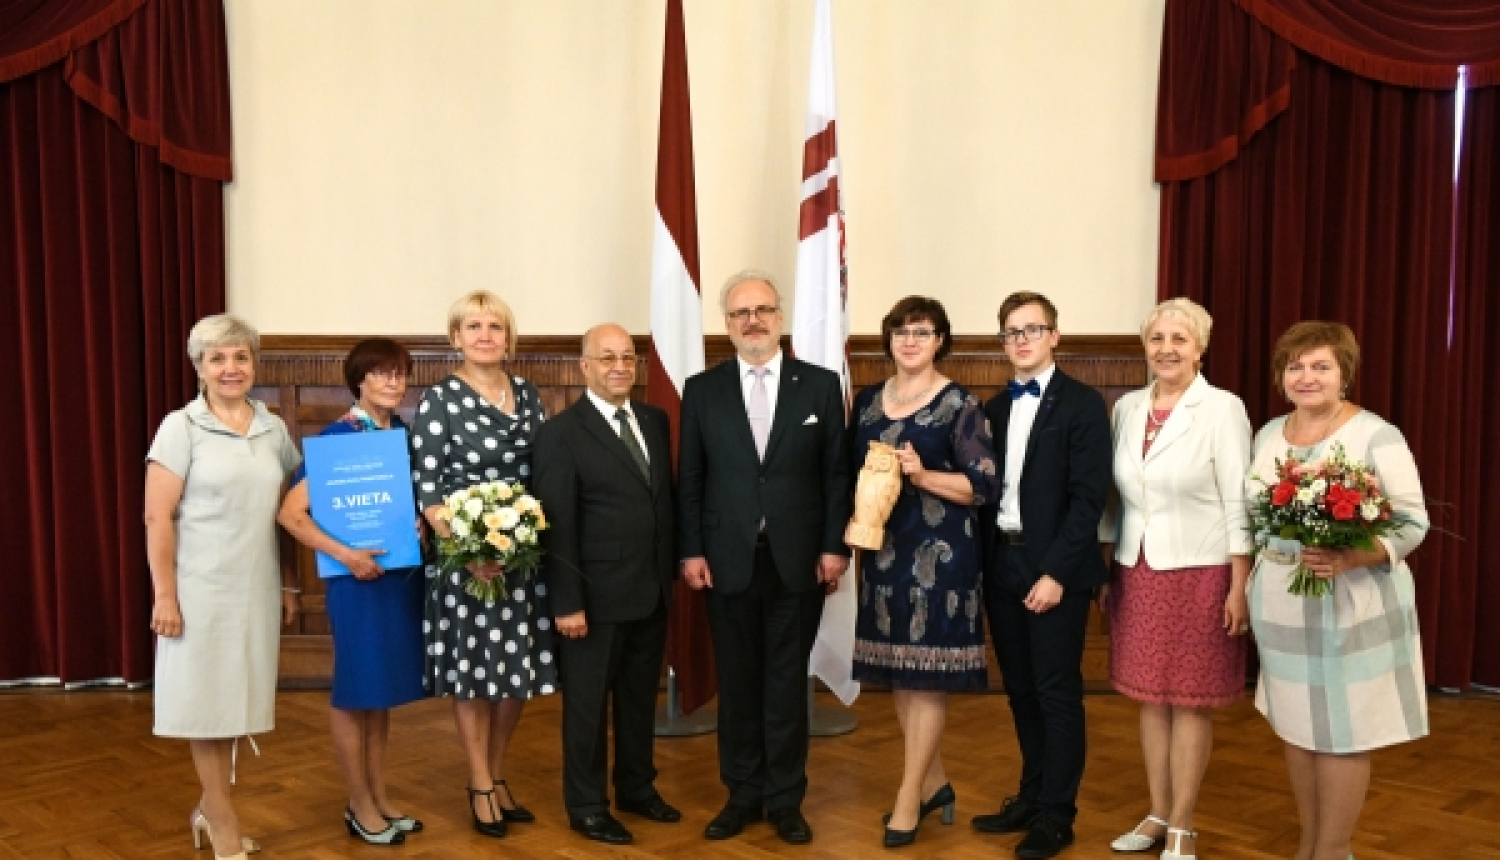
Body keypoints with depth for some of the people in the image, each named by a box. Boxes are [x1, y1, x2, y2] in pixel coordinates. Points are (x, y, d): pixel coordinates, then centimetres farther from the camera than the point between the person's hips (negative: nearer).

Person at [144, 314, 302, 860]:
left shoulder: (273, 430, 7)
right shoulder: (180, 428, -6)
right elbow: (157, 517, -9)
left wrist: (289, 586, 13)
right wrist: (164, 595, -13)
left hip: (256, 589, 4)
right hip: (201, 589, -4)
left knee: (234, 700, 10)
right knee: (206, 703, 5)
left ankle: (210, 810, 26)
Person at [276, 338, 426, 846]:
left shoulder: (406, 433, 5)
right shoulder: (337, 436, -12)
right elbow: (290, 512, -19)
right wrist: (344, 554, -26)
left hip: (403, 575, 6)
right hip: (358, 577, -6)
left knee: (384, 687, 15)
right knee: (355, 689, 6)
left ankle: (378, 797, 28)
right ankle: (360, 806, 19)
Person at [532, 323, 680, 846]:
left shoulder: (655, 421, 8)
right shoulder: (561, 432, -10)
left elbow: (666, 499, 11)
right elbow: (557, 525, -13)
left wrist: (672, 568, 7)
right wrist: (567, 602, -16)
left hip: (652, 589, 6)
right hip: (597, 593, -6)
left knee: (641, 696, 18)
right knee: (588, 702, 8)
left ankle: (637, 788, 34)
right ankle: (586, 805, 22)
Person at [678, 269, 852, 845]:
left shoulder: (820, 385, 2)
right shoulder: (701, 389, 4)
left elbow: (836, 473, 1)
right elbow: (689, 479, 4)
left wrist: (834, 547, -4)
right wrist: (691, 551, -2)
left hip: (798, 560, -1)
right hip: (728, 560, 1)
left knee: (788, 682, 7)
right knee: (737, 681, 10)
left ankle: (786, 798, 19)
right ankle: (743, 793, 23)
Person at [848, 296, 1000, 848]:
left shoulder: (959, 405, -6)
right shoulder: (868, 401, 10)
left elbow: (984, 485, -10)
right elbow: (854, 471, 18)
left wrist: (923, 475, -21)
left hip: (940, 552, -6)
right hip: (884, 549, 6)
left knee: (928, 673, -1)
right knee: (898, 673, 11)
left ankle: (909, 797, 9)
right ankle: (934, 781, 27)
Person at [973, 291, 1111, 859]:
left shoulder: (1082, 404, -6)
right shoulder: (995, 408, 12)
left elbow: (1088, 498, -13)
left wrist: (1056, 573, -18)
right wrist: (983, 562, 1)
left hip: (1055, 568, -6)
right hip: (1001, 564, 6)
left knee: (1057, 693, 2)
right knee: (1021, 692, 14)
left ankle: (1056, 815, 13)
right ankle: (1031, 797, 27)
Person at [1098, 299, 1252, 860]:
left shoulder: (1223, 409, -9)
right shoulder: (1126, 408, 6)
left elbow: (1239, 504, -9)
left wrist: (1239, 587, -11)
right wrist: (1104, 572, 10)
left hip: (1200, 573, -5)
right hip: (1137, 573, 5)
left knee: (1190, 701, 5)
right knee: (1150, 697, 12)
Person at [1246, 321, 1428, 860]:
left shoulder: (1376, 436, -11)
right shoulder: (1268, 434, 7)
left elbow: (1412, 523, -13)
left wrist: (1350, 559, -29)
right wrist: (1245, 587, 9)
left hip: (1350, 606, -5)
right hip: (1280, 606, 6)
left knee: (1342, 731, 5)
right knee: (1294, 725, 14)